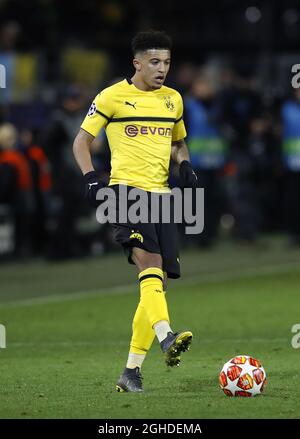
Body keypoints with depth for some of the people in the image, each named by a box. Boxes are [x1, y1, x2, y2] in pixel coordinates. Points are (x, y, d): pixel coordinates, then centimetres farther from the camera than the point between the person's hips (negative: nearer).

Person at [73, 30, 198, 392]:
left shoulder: (173, 100, 15)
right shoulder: (112, 97, 0)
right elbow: (82, 141, 5)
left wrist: (185, 165, 7)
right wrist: (90, 179, -10)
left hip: (161, 194, 6)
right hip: (126, 189, -6)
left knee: (157, 281, 1)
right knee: (149, 260, -29)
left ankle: (132, 370, 6)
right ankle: (166, 337, -46)